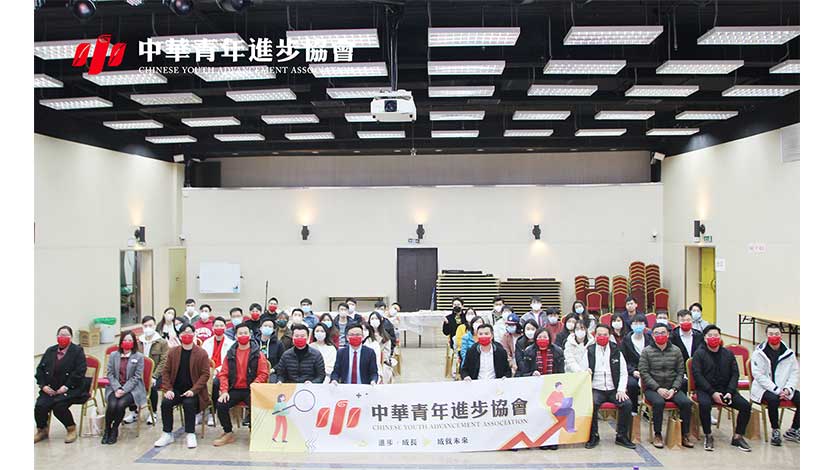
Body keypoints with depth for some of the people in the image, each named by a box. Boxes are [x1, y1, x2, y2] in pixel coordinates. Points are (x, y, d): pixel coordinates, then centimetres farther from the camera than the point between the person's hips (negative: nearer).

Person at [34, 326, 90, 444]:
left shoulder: (78, 351, -1)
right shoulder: (50, 351, 14)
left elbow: (79, 372, -10)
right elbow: (40, 369, 13)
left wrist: (66, 386, -16)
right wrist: (43, 385, -2)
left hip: (70, 389, -5)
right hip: (50, 389, 5)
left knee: (59, 406, -28)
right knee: (40, 405, -19)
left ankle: (71, 429, -1)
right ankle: (42, 430, 10)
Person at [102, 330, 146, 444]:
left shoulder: (139, 357, -1)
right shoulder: (113, 355, 7)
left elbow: (136, 377, -6)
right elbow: (110, 374, 2)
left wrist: (124, 390, -16)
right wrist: (117, 388, -13)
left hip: (132, 388, -2)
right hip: (115, 387, 2)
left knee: (120, 404, -29)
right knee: (112, 405, -27)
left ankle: (115, 429, -4)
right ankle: (107, 430, -3)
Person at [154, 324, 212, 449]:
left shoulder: (202, 353, -3)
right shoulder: (172, 352, 7)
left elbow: (205, 374, -7)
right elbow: (166, 372, 6)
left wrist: (193, 390, -18)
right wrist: (168, 389, -9)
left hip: (193, 391, -3)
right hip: (176, 389, 3)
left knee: (188, 404, -31)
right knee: (165, 403, -23)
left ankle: (191, 435, -16)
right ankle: (167, 435, -8)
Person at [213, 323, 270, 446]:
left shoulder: (257, 354, 4)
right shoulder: (230, 354, 12)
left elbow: (263, 374, -3)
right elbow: (223, 374, 9)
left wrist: (253, 386, -18)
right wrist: (224, 391, -6)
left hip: (250, 390, -3)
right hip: (234, 390, 3)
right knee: (220, 405, -21)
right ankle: (228, 433, 0)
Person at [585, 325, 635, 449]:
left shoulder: (616, 351, 9)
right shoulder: (589, 351, 6)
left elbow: (623, 373, 6)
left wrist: (621, 390, -7)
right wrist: (586, 371, -24)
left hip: (613, 389, 2)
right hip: (596, 390, -1)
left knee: (627, 404, -24)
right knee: (591, 404, -31)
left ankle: (622, 436, -5)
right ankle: (593, 436, -11)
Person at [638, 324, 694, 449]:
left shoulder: (676, 351, 8)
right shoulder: (646, 352, 0)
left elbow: (680, 372, 6)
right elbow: (644, 373, -6)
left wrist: (674, 389, -9)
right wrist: (658, 388, -15)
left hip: (672, 388, 3)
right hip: (652, 388, -3)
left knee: (686, 402, -23)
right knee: (659, 402, -32)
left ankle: (685, 435, -6)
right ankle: (657, 435, -15)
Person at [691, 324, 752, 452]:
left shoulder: (728, 354, 12)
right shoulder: (699, 354, -1)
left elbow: (735, 374, 7)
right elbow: (697, 375, -9)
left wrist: (730, 392, -10)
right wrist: (712, 393, -19)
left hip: (725, 389, 4)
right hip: (705, 389, -4)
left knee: (746, 405, -17)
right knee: (704, 404, -35)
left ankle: (737, 437, 0)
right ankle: (708, 436, -14)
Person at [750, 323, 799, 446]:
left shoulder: (788, 353, 4)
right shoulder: (759, 353, -7)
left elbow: (794, 373, 5)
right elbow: (758, 375, -12)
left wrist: (788, 389, -12)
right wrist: (776, 390, -19)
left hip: (784, 389, 4)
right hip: (763, 388, -4)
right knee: (773, 399, -34)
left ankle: (793, 431, 6)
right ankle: (775, 431, -12)